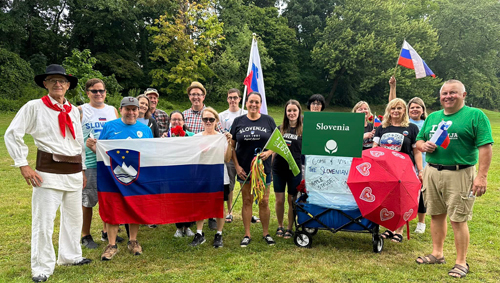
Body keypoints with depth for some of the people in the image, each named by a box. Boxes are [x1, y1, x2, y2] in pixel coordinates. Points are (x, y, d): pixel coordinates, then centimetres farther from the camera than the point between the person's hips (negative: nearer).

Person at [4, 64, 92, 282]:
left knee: (74, 217, 15)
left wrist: (83, 169, 19)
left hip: (74, 171, 6)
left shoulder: (73, 110, 11)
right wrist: (23, 165, -9)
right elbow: (12, 134, -4)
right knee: (44, 221, -1)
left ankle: (70, 256, 32)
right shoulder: (34, 107, -4)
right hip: (49, 171, -5)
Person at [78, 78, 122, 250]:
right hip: (89, 163, -4)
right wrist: (88, 144, -16)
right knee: (87, 200, 2)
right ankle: (85, 236, 17)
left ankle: (107, 232, 26)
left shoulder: (113, 110, 14)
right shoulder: (81, 111, 2)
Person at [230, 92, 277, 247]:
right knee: (247, 201, 8)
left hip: (263, 167, 0)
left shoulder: (268, 120, 3)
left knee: (264, 202, 5)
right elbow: (232, 146, 4)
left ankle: (266, 233, 21)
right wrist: (237, 166, -4)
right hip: (244, 169, 1)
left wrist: (269, 152, -15)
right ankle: (247, 235, 18)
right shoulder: (238, 121, 4)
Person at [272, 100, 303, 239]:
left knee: (292, 200, 7)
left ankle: (290, 228, 22)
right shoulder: (280, 129, 7)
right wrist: (270, 168, 9)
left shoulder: (304, 131, -1)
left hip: (295, 170, -2)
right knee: (279, 200, 7)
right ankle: (280, 226, 25)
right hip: (279, 169, 2)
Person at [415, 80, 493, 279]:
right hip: (432, 172, 6)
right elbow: (419, 141, 20)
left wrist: (482, 176, -18)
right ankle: (437, 254, 30)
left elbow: (485, 147, -10)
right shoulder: (432, 117, 15)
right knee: (436, 215, 14)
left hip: (460, 174, -5)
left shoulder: (475, 115, -4)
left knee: (458, 220, -1)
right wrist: (423, 146, -4)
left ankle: (461, 262, 15)